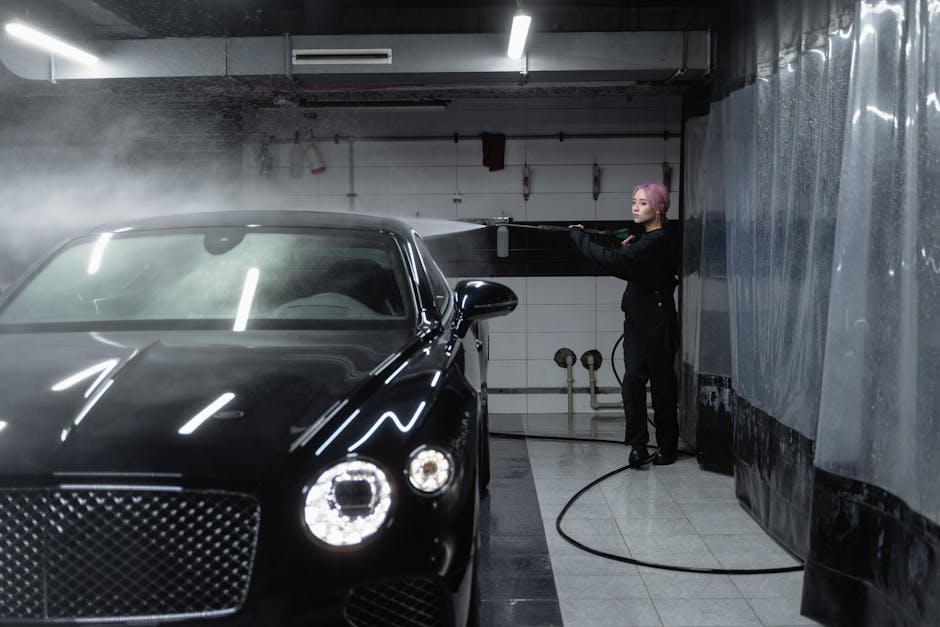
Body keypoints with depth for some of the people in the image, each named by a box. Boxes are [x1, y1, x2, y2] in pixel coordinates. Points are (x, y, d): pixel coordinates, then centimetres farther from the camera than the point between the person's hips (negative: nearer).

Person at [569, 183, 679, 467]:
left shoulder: (656, 241, -17)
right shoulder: (645, 237, 13)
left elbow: (612, 261, -25)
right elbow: (627, 269, 18)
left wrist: (580, 236, -15)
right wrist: (625, 249, 0)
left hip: (657, 323, -8)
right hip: (637, 319, 8)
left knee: (662, 382, 3)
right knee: (633, 379, -3)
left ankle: (667, 446, 15)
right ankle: (638, 444, -3)